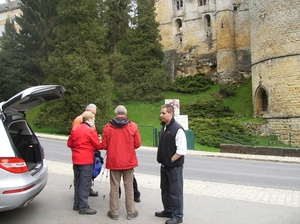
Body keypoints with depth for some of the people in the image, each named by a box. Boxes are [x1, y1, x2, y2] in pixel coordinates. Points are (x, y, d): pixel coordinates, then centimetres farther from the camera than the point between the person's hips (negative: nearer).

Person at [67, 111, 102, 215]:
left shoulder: (74, 130, 8)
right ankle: (83, 207, 2)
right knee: (85, 183, -2)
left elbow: (69, 144, 14)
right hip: (86, 161, -7)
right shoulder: (91, 130, -12)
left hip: (76, 160, 7)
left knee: (77, 182, 16)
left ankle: (77, 204, 24)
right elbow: (98, 145, -8)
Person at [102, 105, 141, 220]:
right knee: (129, 187, 10)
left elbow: (104, 145, -3)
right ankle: (131, 212, 18)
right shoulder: (133, 126, -7)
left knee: (114, 187, 10)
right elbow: (137, 144, -5)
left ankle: (114, 212, 18)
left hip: (113, 161, 0)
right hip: (128, 161, 0)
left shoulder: (107, 127, -6)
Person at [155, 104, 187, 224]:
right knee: (165, 189, 19)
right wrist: (163, 160, 11)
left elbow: (182, 150, -24)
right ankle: (168, 210, 36)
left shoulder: (178, 129, -20)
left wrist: (171, 160, -14)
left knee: (175, 191, 4)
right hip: (164, 165, 9)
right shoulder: (164, 126, 6)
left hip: (174, 166, -8)